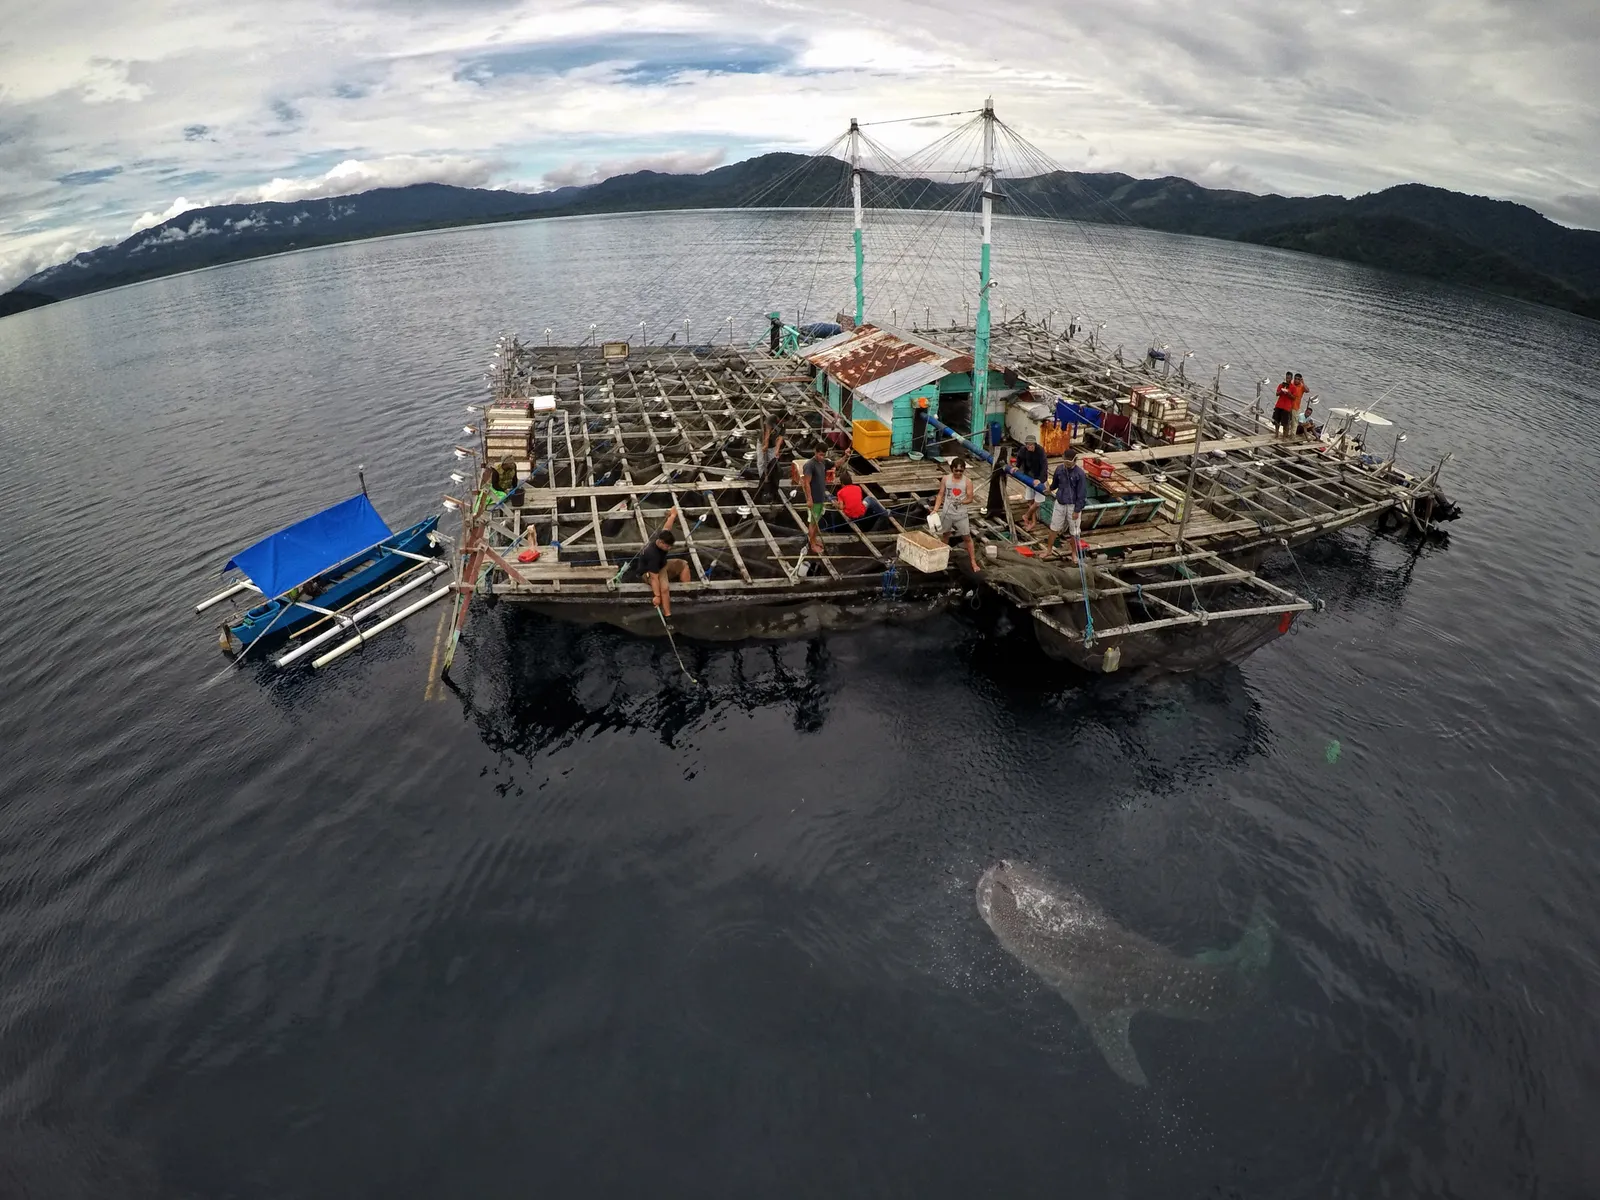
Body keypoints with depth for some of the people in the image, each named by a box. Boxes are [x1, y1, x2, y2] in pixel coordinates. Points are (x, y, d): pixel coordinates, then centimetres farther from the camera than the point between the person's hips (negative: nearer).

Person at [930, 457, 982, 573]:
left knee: (967, 537, 3)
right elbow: (940, 495, 2)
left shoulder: (967, 482, -9)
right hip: (947, 512, 2)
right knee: (946, 535, 18)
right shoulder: (945, 479, -5)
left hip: (961, 514, -2)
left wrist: (961, 501, -28)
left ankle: (973, 562, 10)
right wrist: (935, 509, -7)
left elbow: (970, 499, -7)